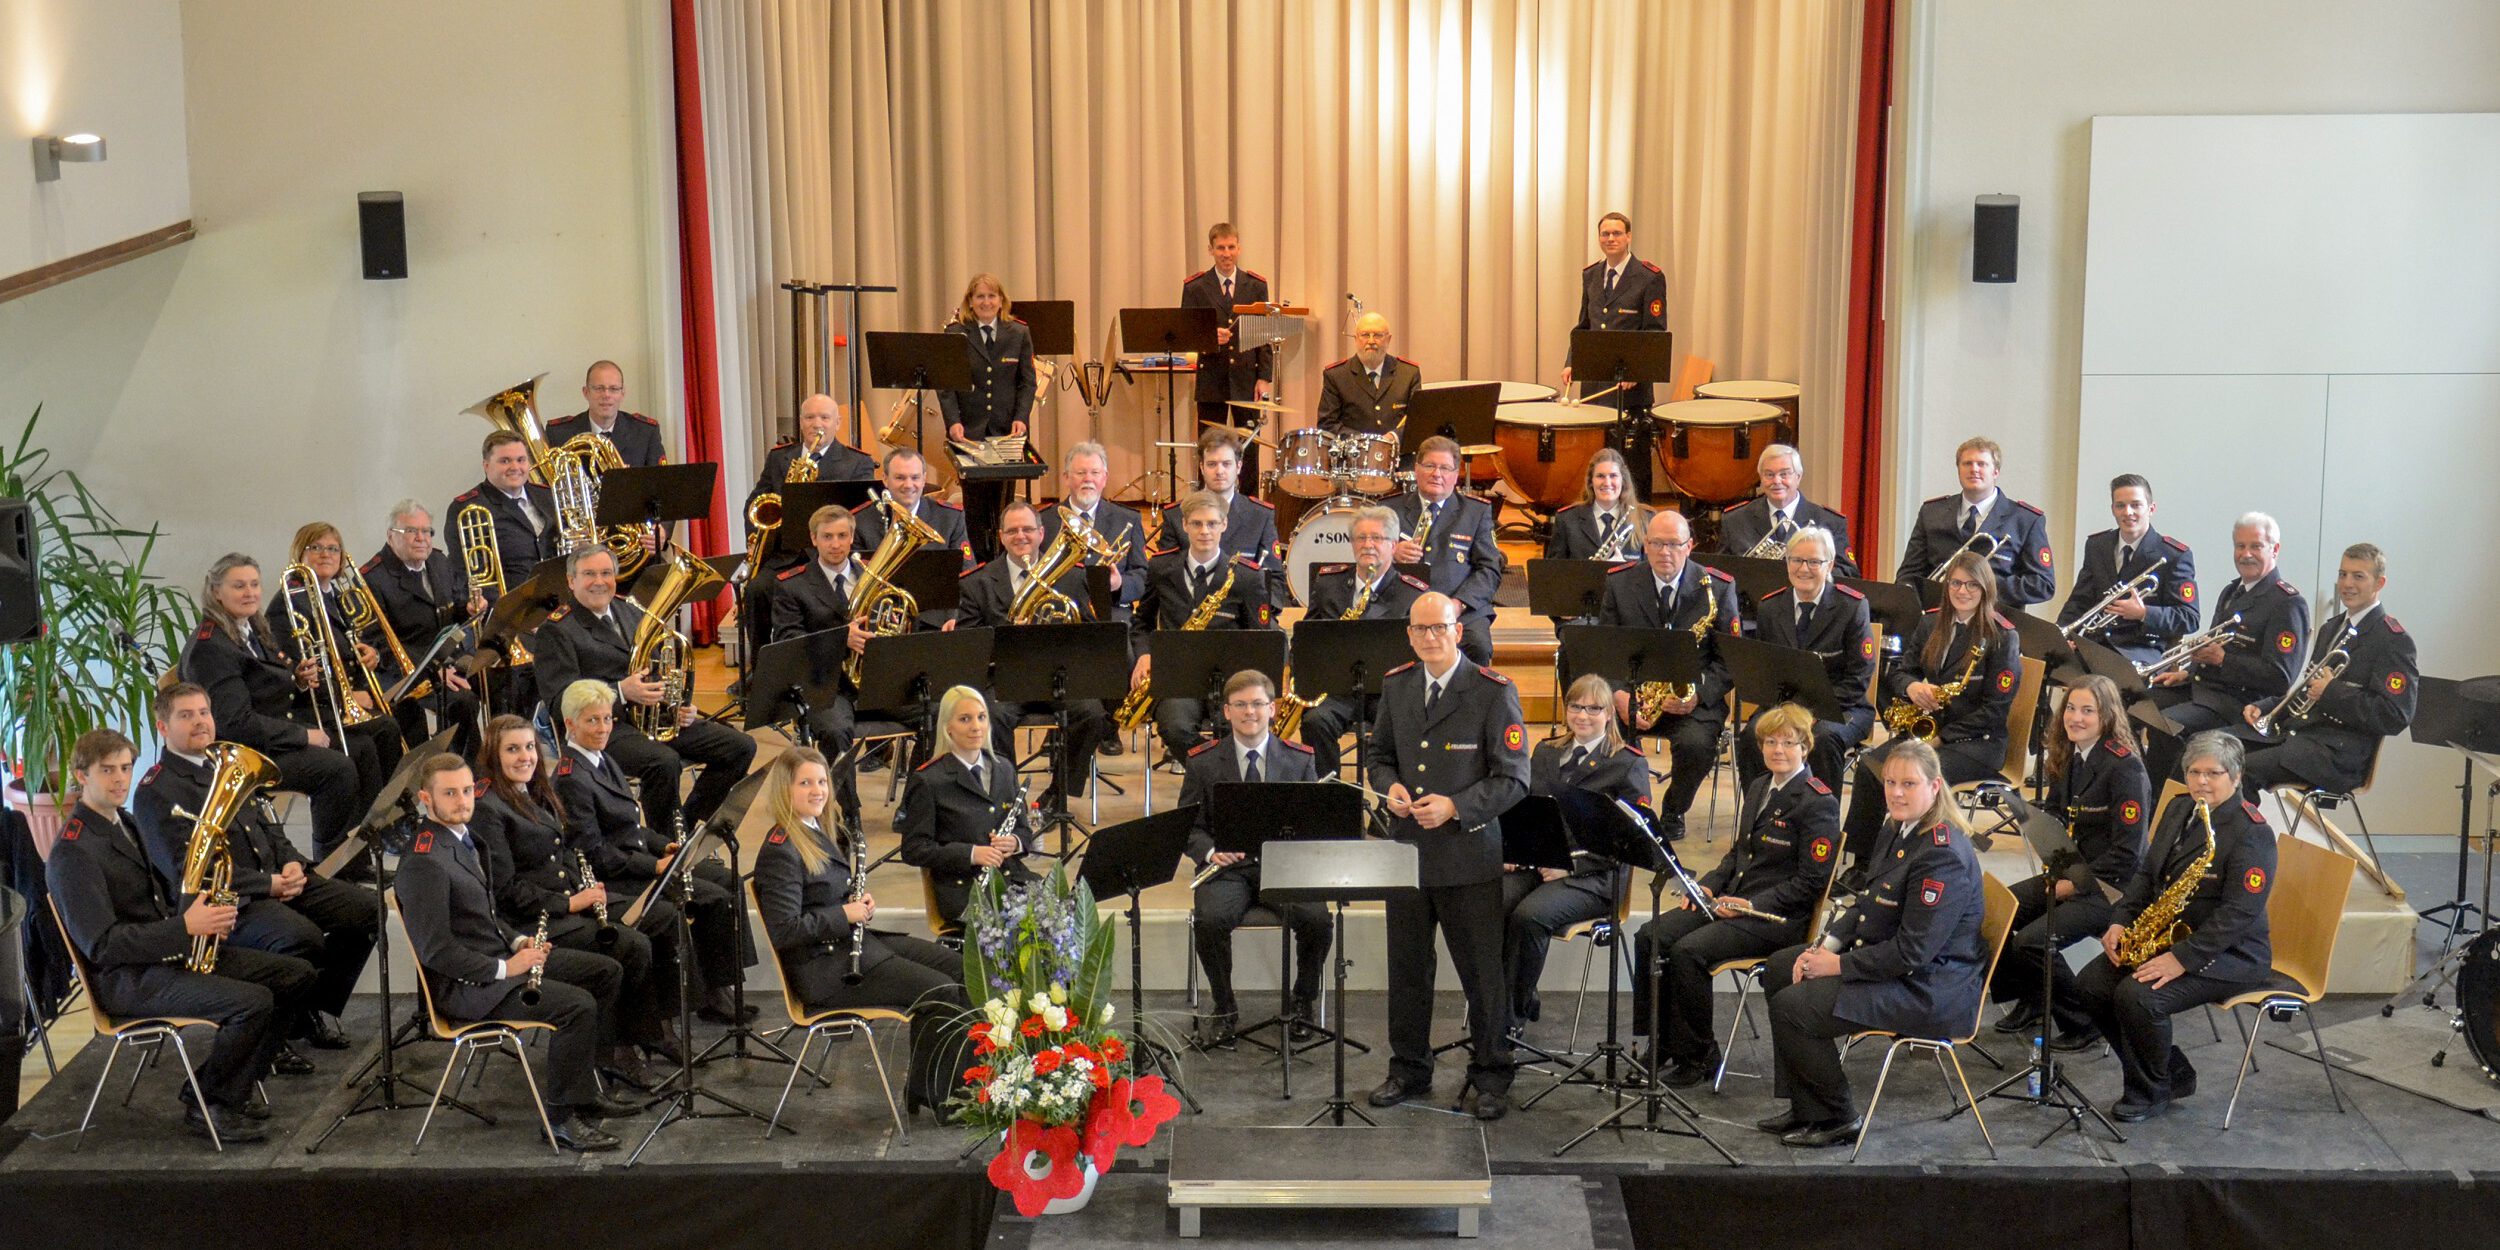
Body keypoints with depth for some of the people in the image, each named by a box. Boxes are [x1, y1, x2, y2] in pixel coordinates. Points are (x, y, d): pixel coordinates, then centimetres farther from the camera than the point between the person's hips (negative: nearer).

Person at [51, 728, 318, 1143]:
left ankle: (229, 1086, 8)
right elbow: (100, 945, -22)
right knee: (253, 1001, -28)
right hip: (127, 978, -10)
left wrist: (205, 917, 3)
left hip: (172, 950, 10)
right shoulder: (73, 851, -17)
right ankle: (206, 1105, -5)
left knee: (296, 975, 2)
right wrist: (185, 927, -25)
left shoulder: (121, 823, 14)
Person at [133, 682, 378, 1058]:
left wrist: (291, 863, 2)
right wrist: (268, 884, -19)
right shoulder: (156, 792, -7)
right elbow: (186, 870, -16)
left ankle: (317, 1010, 8)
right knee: (302, 936, -34)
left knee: (365, 911, -7)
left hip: (277, 880, 8)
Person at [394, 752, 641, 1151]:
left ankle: (581, 1085, 14)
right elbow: (434, 949, -25)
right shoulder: (424, 863, -22)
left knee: (607, 971, 7)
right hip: (464, 984, -10)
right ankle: (561, 1114, -9)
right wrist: (503, 969, -22)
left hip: (498, 956, 10)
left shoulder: (461, 836, 10)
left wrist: (518, 941, 4)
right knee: (578, 1005, -25)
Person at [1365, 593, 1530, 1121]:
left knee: (1481, 971, 3)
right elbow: (1377, 754, 18)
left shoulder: (1494, 692, -9)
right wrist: (1390, 785, -5)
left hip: (1467, 854, -5)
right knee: (1406, 967, 13)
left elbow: (1513, 778, -10)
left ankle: (1490, 1076, 19)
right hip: (1406, 849, 5)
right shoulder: (1396, 685, 7)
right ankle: (1409, 1069, 28)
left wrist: (1454, 807, -21)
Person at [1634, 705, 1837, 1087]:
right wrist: (1709, 884, 6)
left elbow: (1810, 882, -14)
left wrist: (1753, 905, -20)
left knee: (1688, 951, -27)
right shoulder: (1758, 787, 16)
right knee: (1651, 936, -11)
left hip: (1777, 915, -8)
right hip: (1731, 901, 8)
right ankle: (1661, 1042, -2)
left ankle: (1699, 1056, -12)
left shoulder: (1819, 803, -10)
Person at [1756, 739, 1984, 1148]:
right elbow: (1867, 905, 18)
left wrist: (1838, 964, -18)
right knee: (1779, 968, 13)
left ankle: (1838, 1119, 2)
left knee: (1791, 1007, -18)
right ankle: (1805, 1108, 15)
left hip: (1930, 988, -11)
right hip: (1886, 959, 11)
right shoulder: (1897, 831, 7)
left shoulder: (1943, 856, -24)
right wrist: (1828, 945, 1)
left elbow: (1911, 952, -26)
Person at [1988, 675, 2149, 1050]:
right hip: (2067, 875, 8)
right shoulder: (2067, 759, 8)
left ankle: (2082, 1023, -2)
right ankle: (2027, 1004, 9)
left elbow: (2127, 851, -19)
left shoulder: (2125, 767, -16)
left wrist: (2073, 884, -17)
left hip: (2108, 886, -8)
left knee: (2032, 942, -25)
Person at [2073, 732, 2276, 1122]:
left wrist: (2183, 958, -29)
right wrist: (2121, 920, 0)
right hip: (2162, 937, 9)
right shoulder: (2178, 812, 10)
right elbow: (2147, 874, 17)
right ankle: (2173, 1074, 8)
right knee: (2090, 985, -6)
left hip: (2229, 954, -9)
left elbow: (2239, 913, -24)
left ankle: (2151, 1093, -3)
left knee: (2137, 998, -29)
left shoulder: (2251, 833, -17)